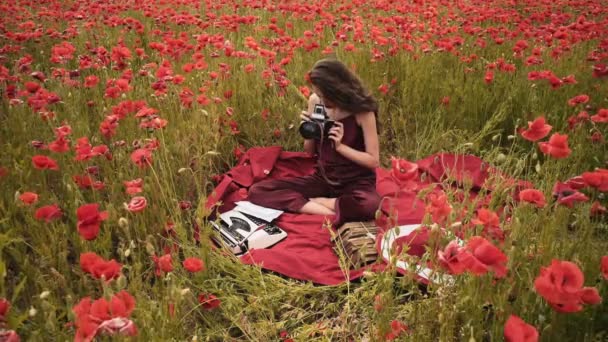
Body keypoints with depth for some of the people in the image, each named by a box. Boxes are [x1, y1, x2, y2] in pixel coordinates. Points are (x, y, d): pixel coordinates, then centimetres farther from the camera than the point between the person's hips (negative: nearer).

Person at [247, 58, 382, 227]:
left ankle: (308, 201, -15)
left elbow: (374, 161, -13)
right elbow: (309, 151, 5)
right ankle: (331, 211, -22)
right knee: (257, 191, -13)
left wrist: (340, 145, -21)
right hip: (322, 179, 4)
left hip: (356, 182, -4)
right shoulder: (315, 101, -5)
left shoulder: (362, 110, -16)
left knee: (370, 205, -42)